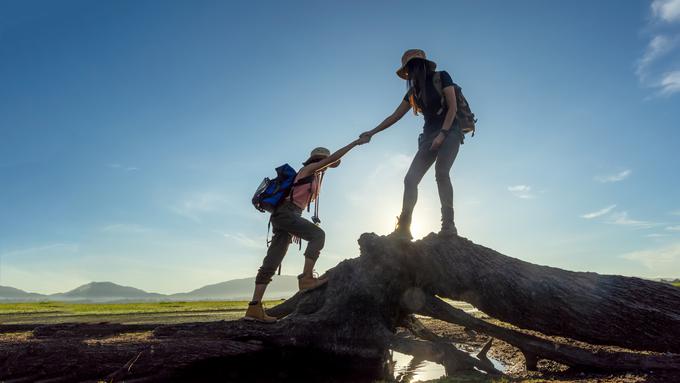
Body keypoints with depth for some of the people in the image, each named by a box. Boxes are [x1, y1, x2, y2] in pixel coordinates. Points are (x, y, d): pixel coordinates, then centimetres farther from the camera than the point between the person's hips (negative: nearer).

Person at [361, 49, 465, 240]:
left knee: (441, 172, -30)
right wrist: (372, 132, 17)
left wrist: (442, 134, -17)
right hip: (429, 135, 6)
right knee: (410, 179, -10)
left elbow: (452, 107, -6)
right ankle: (403, 228, -11)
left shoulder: (441, 77, 2)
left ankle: (448, 225, -29)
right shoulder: (413, 91, 18)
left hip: (449, 131, -5)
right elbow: (395, 116, 19)